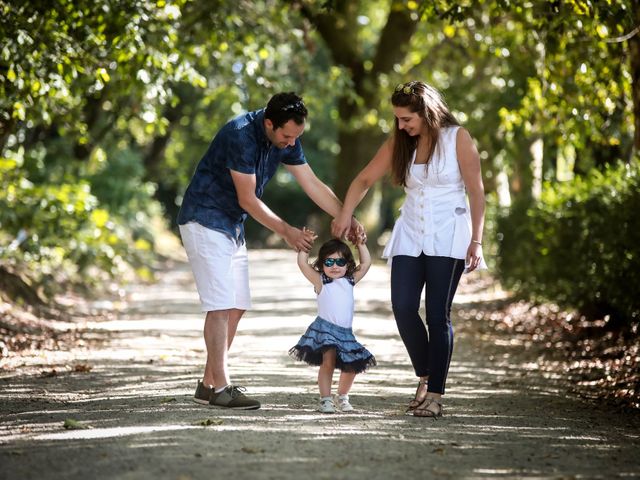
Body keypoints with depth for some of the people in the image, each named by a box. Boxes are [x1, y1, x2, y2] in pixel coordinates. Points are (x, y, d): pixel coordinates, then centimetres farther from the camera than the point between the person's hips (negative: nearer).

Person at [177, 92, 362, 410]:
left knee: (236, 306, 7)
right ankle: (220, 388, -13)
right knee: (221, 305, -13)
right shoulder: (241, 135, -26)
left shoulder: (287, 140, -1)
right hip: (205, 221, -9)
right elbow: (248, 199, -23)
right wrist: (286, 232, -19)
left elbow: (313, 185, 5)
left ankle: (209, 383, 12)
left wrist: (348, 220, -2)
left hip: (233, 225, 9)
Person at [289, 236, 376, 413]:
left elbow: (366, 264, 17)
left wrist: (361, 244, 15)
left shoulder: (350, 281, 13)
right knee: (328, 361, -17)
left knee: (352, 366, 6)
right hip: (325, 329, -5)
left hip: (345, 332, 5)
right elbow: (302, 263, -6)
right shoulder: (321, 281, 1)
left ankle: (343, 396, 28)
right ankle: (325, 399, -10)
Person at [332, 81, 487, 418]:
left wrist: (476, 241, -10)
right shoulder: (398, 144, 8)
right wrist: (345, 214, 2)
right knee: (403, 308, -9)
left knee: (437, 314, -7)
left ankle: (435, 394, -1)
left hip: (447, 237, -4)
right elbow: (364, 179, 14)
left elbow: (476, 192, -5)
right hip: (410, 235, 4)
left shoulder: (458, 139, -5)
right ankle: (425, 376, 11)